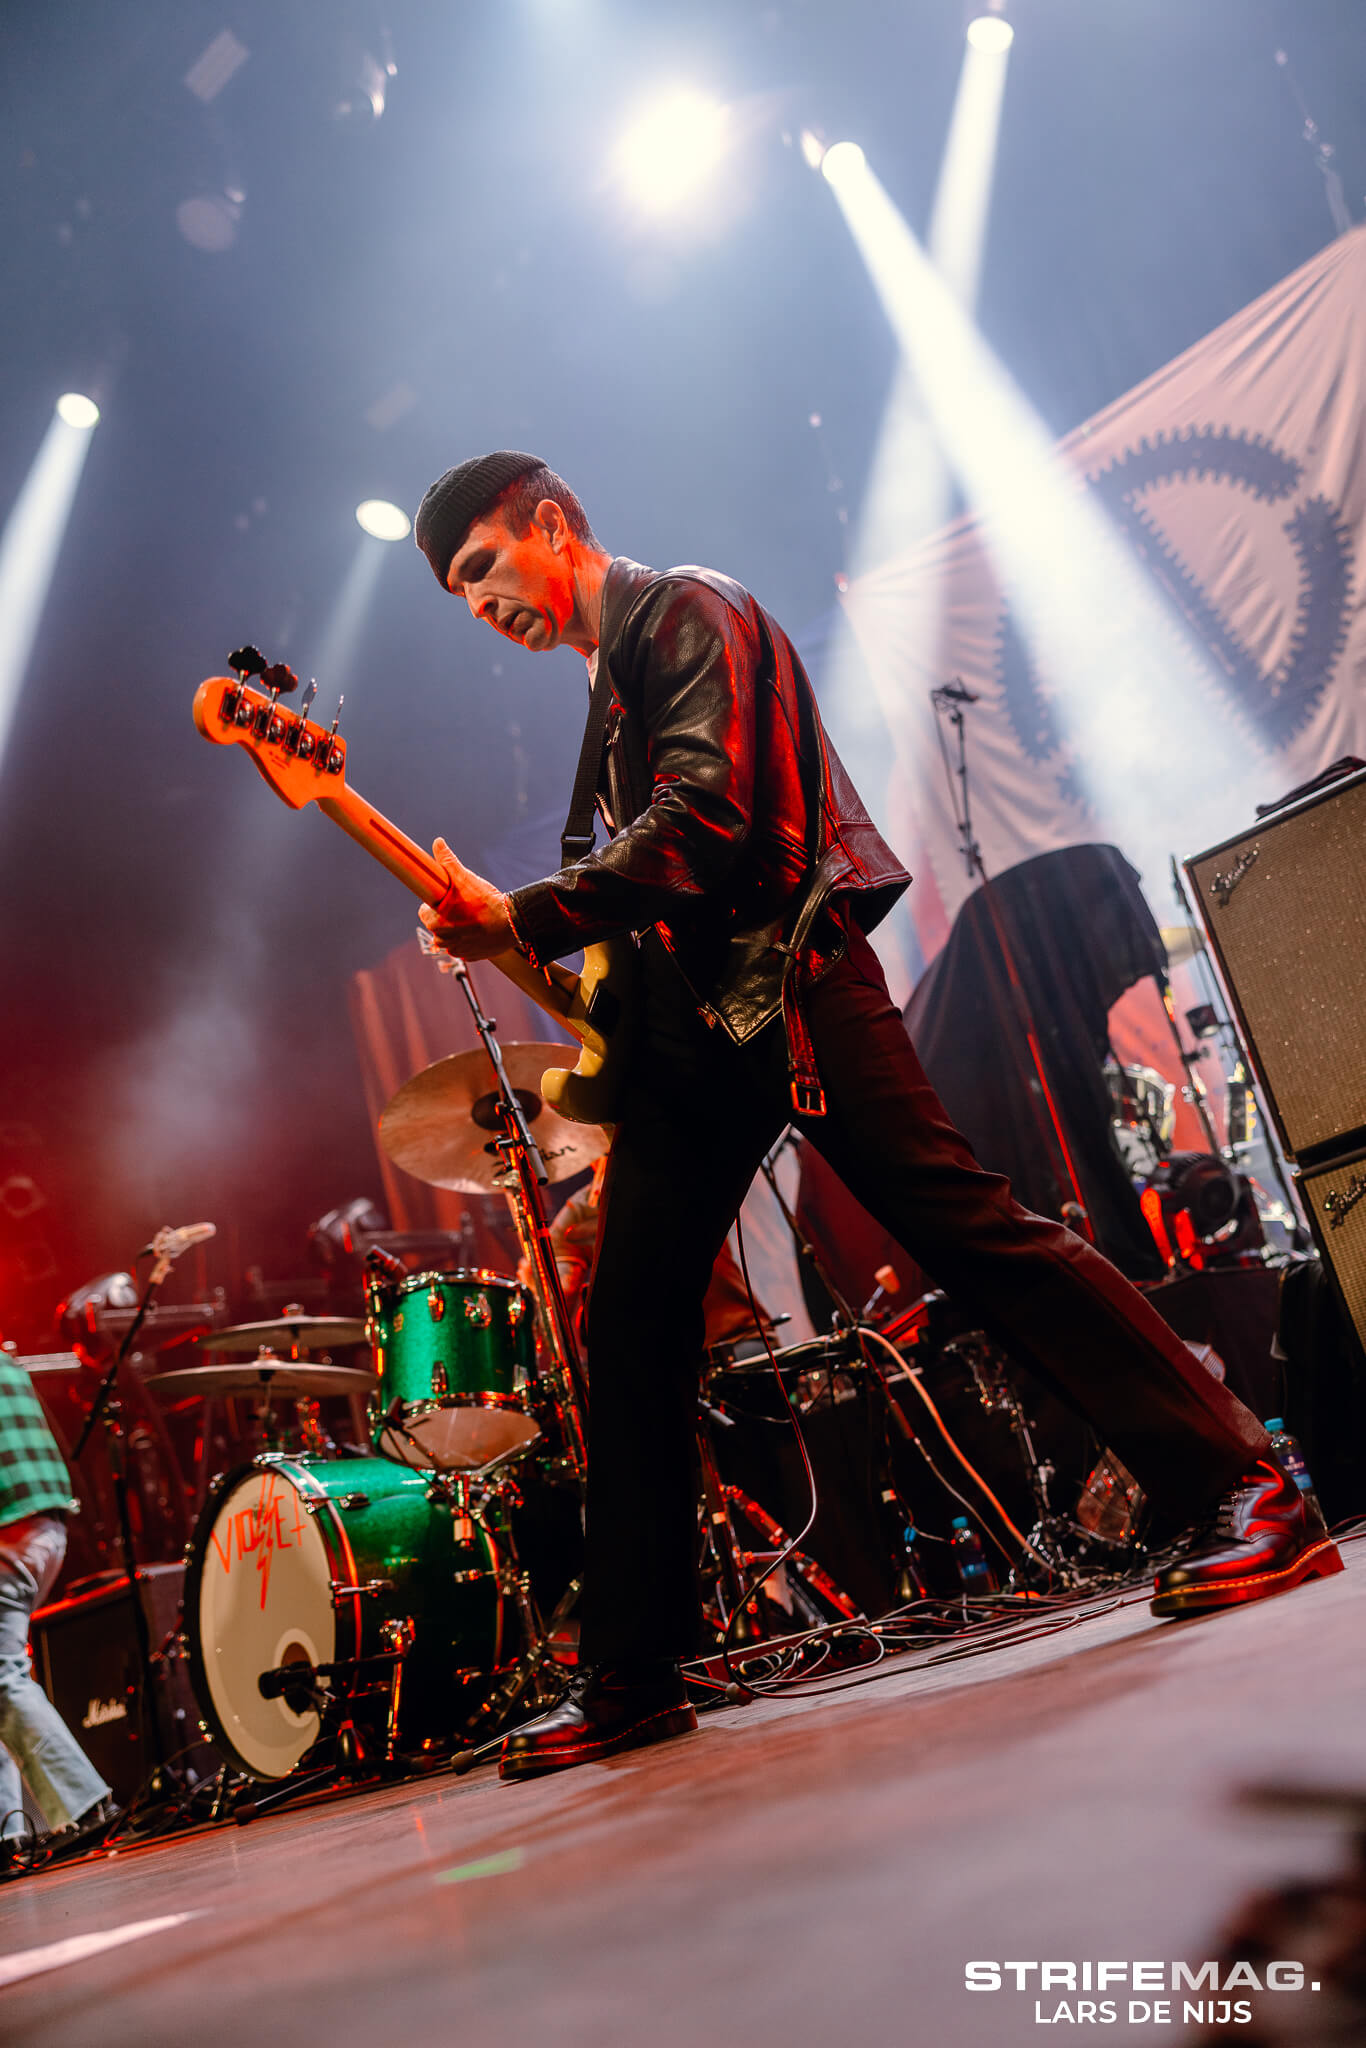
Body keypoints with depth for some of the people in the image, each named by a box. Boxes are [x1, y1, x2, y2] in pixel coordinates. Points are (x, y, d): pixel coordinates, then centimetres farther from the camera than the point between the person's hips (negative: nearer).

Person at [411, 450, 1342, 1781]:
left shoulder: (686, 611, 0)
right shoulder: (612, 685, 28)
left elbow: (704, 816, -16)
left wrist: (524, 920, -21)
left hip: (784, 982, -9)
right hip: (686, 1019, 9)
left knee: (967, 1225, -15)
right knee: (631, 1325, 2)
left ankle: (1243, 1493, -6)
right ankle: (629, 1678, 8)